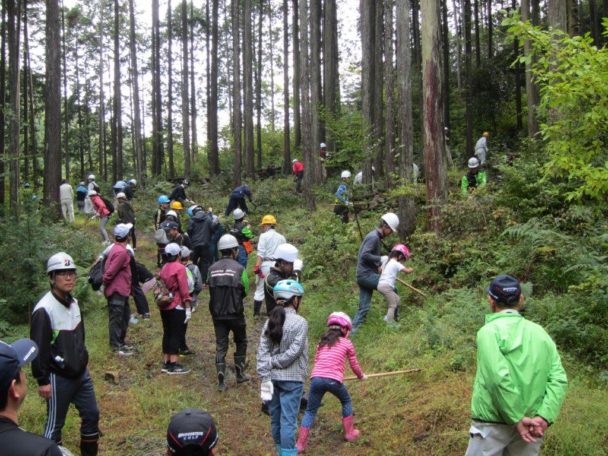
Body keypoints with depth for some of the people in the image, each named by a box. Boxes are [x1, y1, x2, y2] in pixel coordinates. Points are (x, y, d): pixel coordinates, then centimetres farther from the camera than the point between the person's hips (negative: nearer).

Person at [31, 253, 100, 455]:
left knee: (91, 415, 15)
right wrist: (42, 381, -16)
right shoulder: (44, 309, -21)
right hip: (58, 378, -8)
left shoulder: (74, 302, 5)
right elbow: (38, 349, -19)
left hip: (81, 373, 8)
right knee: (55, 424, 6)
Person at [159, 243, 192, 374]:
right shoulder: (180, 268, -11)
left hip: (164, 307, 7)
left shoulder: (164, 268, 10)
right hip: (177, 307, -7)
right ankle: (173, 365, 0)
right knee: (176, 335, -2)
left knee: (167, 334, 13)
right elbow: (184, 290, -14)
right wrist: (188, 308, -13)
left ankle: (166, 363, 18)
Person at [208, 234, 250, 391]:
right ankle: (240, 374, 24)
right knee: (241, 342, 18)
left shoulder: (212, 269, 0)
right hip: (235, 313, -3)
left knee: (220, 345, 8)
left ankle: (221, 380, 1)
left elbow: (210, 289, 3)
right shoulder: (239, 268, -10)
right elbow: (245, 290, -4)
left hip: (217, 314, 3)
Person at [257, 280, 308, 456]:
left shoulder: (270, 321, 2)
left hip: (272, 377, 5)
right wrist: (273, 362, -7)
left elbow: (262, 351, -4)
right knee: (288, 419, 0)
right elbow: (293, 352, -18)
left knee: (275, 416, 17)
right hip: (291, 378, -5)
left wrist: (265, 377, -5)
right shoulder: (300, 323, -12)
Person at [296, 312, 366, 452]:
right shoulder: (347, 343, 15)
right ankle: (349, 433, 34)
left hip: (316, 378, 3)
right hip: (333, 380, -2)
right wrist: (361, 376, 42)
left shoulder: (322, 342, 24)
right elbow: (354, 365, 23)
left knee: (310, 411, 14)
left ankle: (300, 444, 9)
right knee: (346, 402, 27)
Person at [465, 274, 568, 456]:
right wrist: (544, 416, -8)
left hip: (493, 423, -5)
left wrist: (517, 418, -14)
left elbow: (499, 378, -20)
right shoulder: (540, 333, 8)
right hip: (530, 424, 5)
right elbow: (558, 379, -1)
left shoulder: (489, 330, -9)